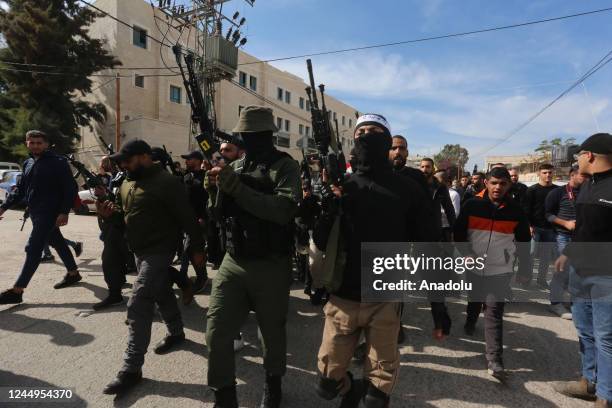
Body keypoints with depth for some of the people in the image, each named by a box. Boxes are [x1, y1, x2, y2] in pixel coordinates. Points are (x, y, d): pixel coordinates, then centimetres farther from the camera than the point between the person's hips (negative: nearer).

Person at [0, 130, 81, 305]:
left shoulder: (58, 162, -10)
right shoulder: (28, 163, 13)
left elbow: (70, 189, -14)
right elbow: (20, 189, 20)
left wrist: (64, 212, -21)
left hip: (49, 212, -8)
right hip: (35, 212, 8)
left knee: (33, 248, -9)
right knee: (58, 243, 18)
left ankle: (17, 290, -6)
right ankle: (73, 273, 33)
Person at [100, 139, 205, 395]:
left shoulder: (166, 182, -16)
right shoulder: (127, 184, 12)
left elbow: (186, 217, -17)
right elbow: (125, 215, 24)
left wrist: (197, 248, -16)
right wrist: (110, 212, 2)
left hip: (159, 250, -9)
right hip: (139, 251, 9)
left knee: (138, 305, -12)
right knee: (162, 294, 22)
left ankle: (132, 368, -4)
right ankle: (176, 333, 42)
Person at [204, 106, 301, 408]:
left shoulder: (285, 165, -7)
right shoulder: (235, 166, 9)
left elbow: (284, 209, -24)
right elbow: (218, 214, 10)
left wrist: (237, 189, -24)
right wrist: (216, 189, -10)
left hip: (271, 266, -4)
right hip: (232, 262, 5)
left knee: (272, 332, 14)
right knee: (217, 331, 3)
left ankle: (273, 382, 42)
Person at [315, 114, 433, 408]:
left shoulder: (407, 191, -2)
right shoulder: (341, 186, 1)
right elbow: (321, 243, 0)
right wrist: (327, 210, -19)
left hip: (386, 301, -1)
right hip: (342, 299, 1)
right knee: (328, 384, 14)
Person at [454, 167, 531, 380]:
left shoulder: (515, 211, -2)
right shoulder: (472, 206, -6)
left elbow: (523, 242, 8)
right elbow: (458, 233, 1)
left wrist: (525, 271, 11)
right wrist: (467, 254, -12)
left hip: (500, 270, -1)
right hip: (474, 268, 1)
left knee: (494, 313, -7)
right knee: (474, 301, 22)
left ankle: (494, 361, -5)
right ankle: (471, 321, 54)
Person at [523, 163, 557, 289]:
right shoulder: (532, 190, -2)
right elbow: (526, 209, -7)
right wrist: (529, 225, -15)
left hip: (551, 228, 4)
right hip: (536, 227, -3)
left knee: (546, 256, 10)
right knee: (531, 253, -1)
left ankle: (541, 279, 21)